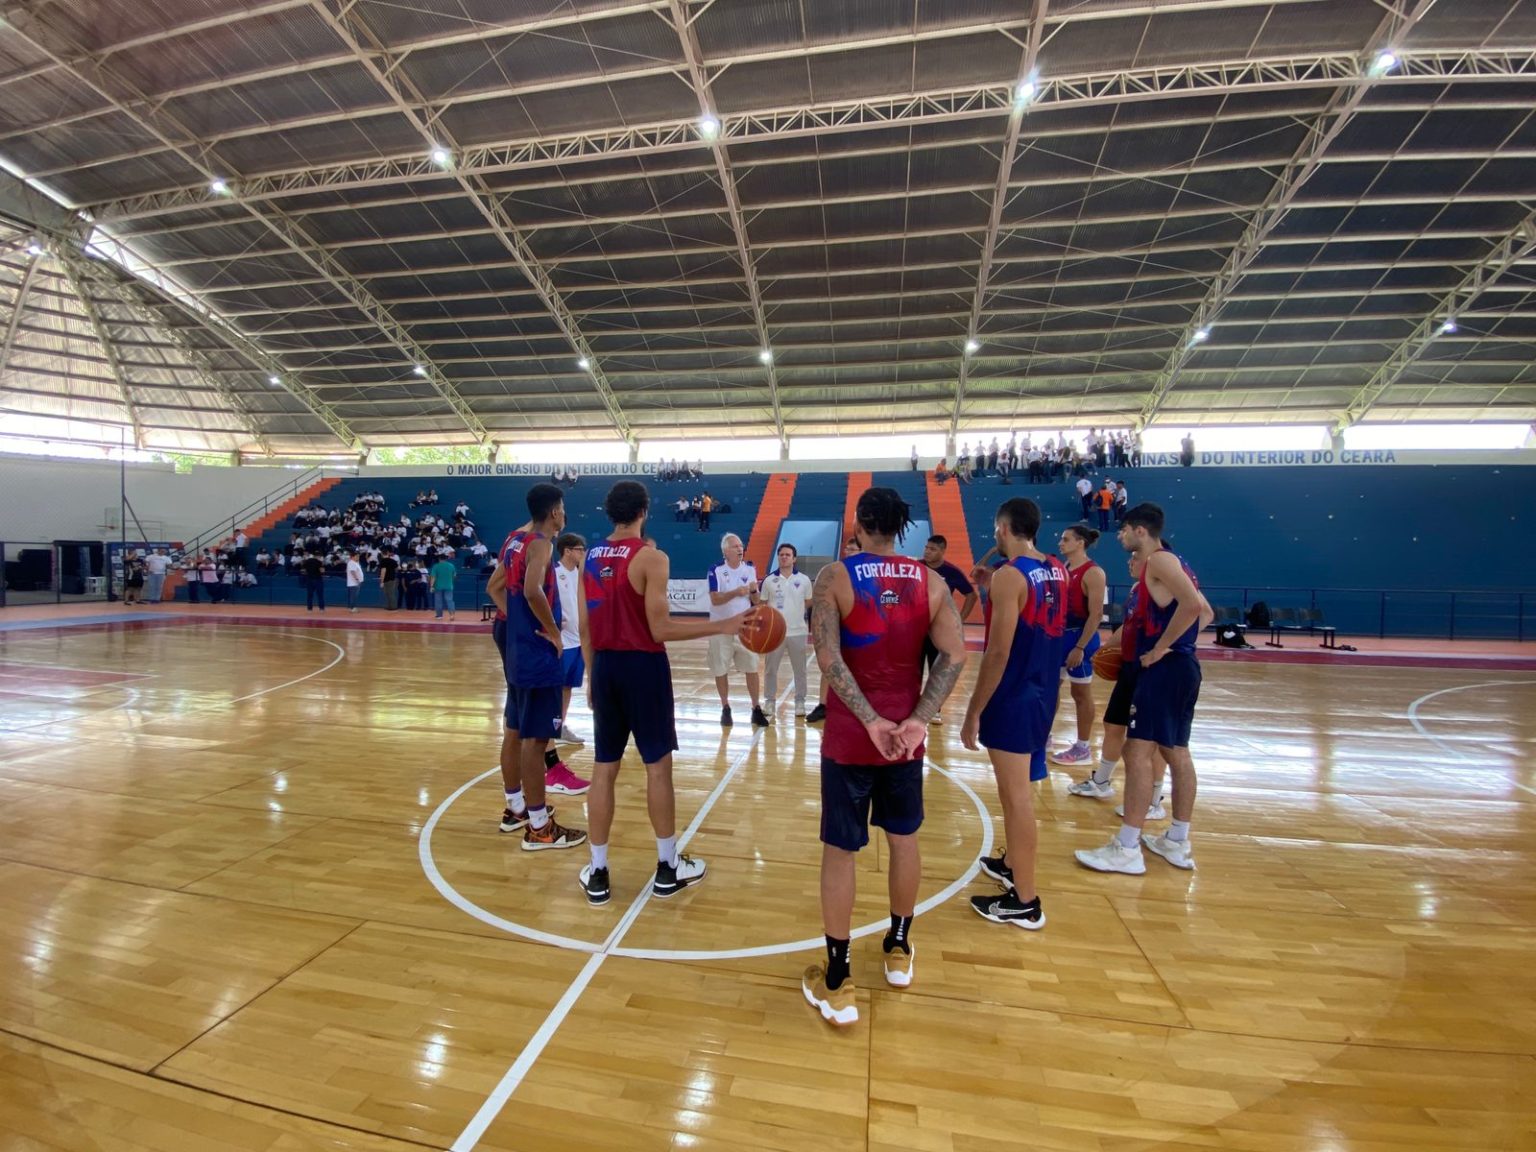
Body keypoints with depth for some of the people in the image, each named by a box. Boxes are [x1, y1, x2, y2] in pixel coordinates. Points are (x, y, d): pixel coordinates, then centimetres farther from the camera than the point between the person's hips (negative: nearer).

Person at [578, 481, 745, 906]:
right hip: (642, 666, -5)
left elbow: (585, 629, 10)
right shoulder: (650, 557, -12)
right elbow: (660, 629, -17)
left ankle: (597, 874, 21)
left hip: (604, 665, 6)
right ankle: (668, 868, 20)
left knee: (604, 768, 12)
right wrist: (723, 626, -13)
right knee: (658, 766, 7)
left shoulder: (590, 558, 7)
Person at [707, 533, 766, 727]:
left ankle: (756, 709, 12)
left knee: (752, 669, 2)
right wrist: (735, 592, -32)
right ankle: (725, 709, 23)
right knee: (720, 670, 8)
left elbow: (756, 602, 4)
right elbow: (715, 600, -19)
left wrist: (754, 591, -18)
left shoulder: (750, 569, 3)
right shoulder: (716, 571, -8)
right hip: (721, 629, -2)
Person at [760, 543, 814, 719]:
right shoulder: (769, 580, 1)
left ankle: (800, 702, 20)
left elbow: (810, 605, 8)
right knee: (770, 669, 7)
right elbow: (761, 605, 7)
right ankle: (770, 701, 21)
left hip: (798, 632, 0)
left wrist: (812, 629, 7)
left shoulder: (804, 580, 1)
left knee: (799, 669, 8)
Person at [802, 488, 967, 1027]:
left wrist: (870, 721, -21)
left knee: (839, 851, 8)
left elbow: (828, 657, -21)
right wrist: (918, 720, -14)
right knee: (903, 839, 21)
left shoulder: (834, 577, -10)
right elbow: (954, 656, -10)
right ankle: (898, 950, 40)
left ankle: (837, 985, 19)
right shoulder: (931, 581, -1)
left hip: (849, 738, -3)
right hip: (905, 734, 3)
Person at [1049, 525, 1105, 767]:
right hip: (1060, 635, 8)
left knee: (1081, 694, 3)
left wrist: (1080, 647, -23)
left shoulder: (1093, 573, -15)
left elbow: (1096, 614, -19)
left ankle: (1083, 749, 16)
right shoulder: (1063, 568, 9)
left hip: (1080, 637, -8)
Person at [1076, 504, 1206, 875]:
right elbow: (1204, 611, 22)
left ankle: (1127, 849, -3)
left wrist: (1160, 648, -19)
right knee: (1176, 751, 15)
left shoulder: (1159, 560, -12)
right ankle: (1178, 843, 25)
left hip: (1165, 668, -11)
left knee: (1138, 751, -8)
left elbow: (1192, 605, -27)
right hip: (1181, 666, 11)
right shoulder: (1170, 562, 17)